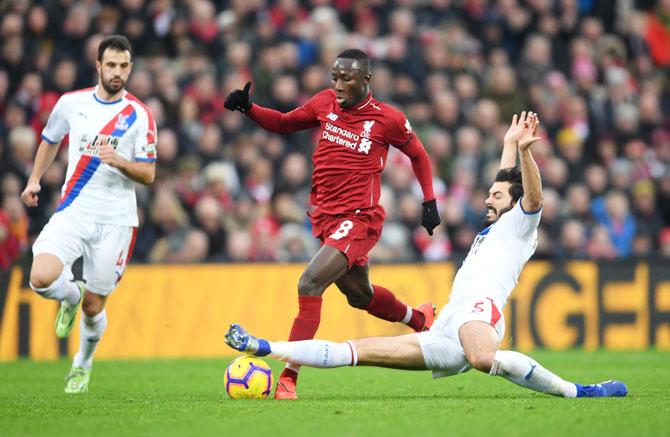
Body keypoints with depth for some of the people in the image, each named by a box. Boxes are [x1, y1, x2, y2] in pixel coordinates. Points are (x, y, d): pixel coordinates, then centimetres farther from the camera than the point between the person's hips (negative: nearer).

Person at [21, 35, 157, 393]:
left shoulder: (139, 115, -3)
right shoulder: (71, 103, 5)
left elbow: (148, 175, -2)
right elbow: (50, 140, 25)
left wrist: (119, 161, -20)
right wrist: (34, 180, 15)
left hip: (115, 220, -1)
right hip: (73, 212, 1)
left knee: (93, 307, 4)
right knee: (42, 278, -24)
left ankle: (83, 365, 34)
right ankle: (71, 295, 13)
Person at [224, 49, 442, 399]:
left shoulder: (388, 119, -8)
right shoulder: (325, 103, 4)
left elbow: (419, 155, 9)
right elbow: (284, 123, 17)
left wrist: (429, 201, 7)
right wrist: (248, 108, 1)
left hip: (359, 219, -6)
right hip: (324, 214, 7)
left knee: (310, 283, -24)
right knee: (360, 295, 23)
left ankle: (288, 377, -24)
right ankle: (420, 319, 53)